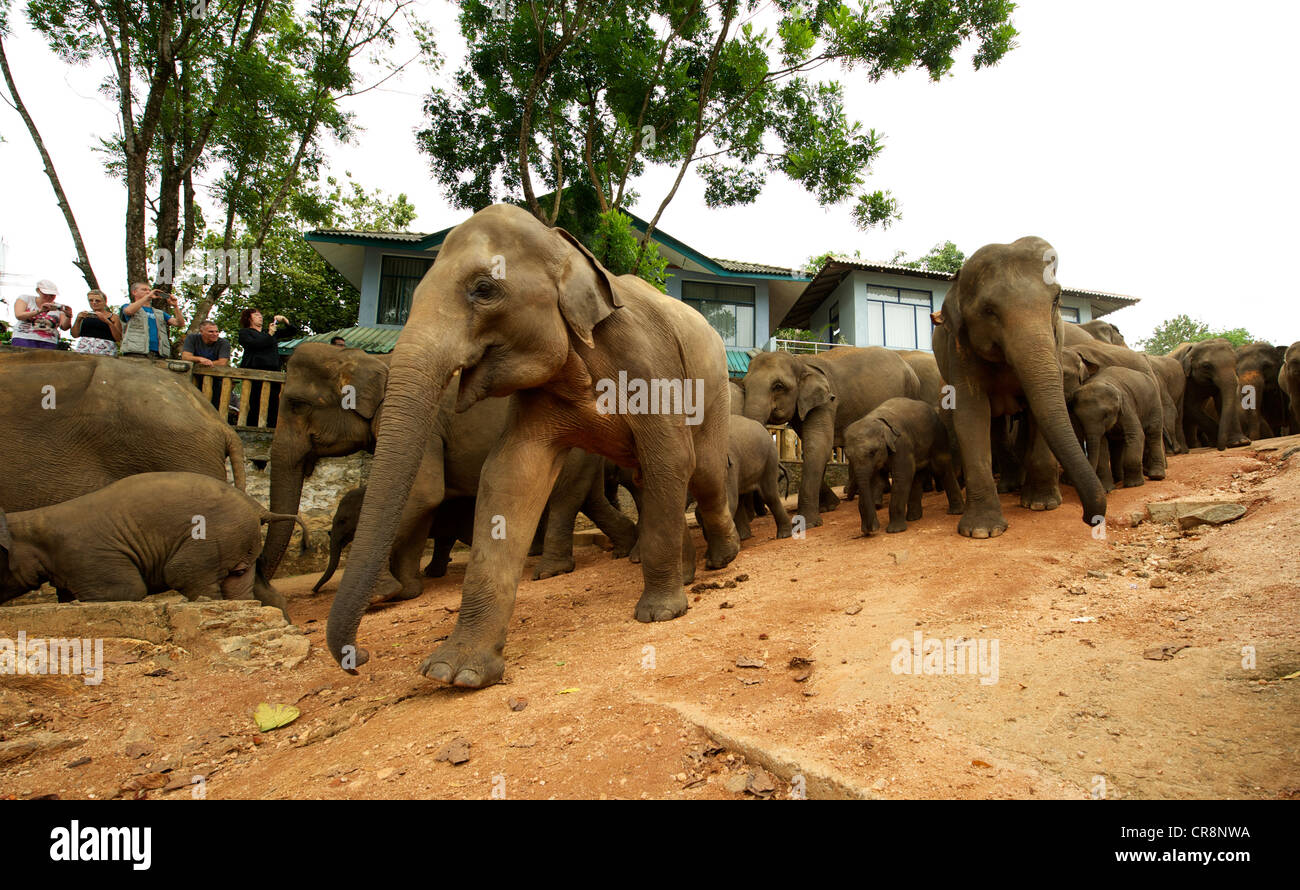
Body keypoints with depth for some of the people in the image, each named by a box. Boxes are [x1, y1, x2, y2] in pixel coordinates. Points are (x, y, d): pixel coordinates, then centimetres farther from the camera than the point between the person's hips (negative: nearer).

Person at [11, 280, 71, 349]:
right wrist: (39, 311, -18)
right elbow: (19, 316, -4)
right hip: (24, 339, -1)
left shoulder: (59, 308, 13)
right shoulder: (25, 299, 13)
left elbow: (64, 327, 1)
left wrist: (68, 317, -19)